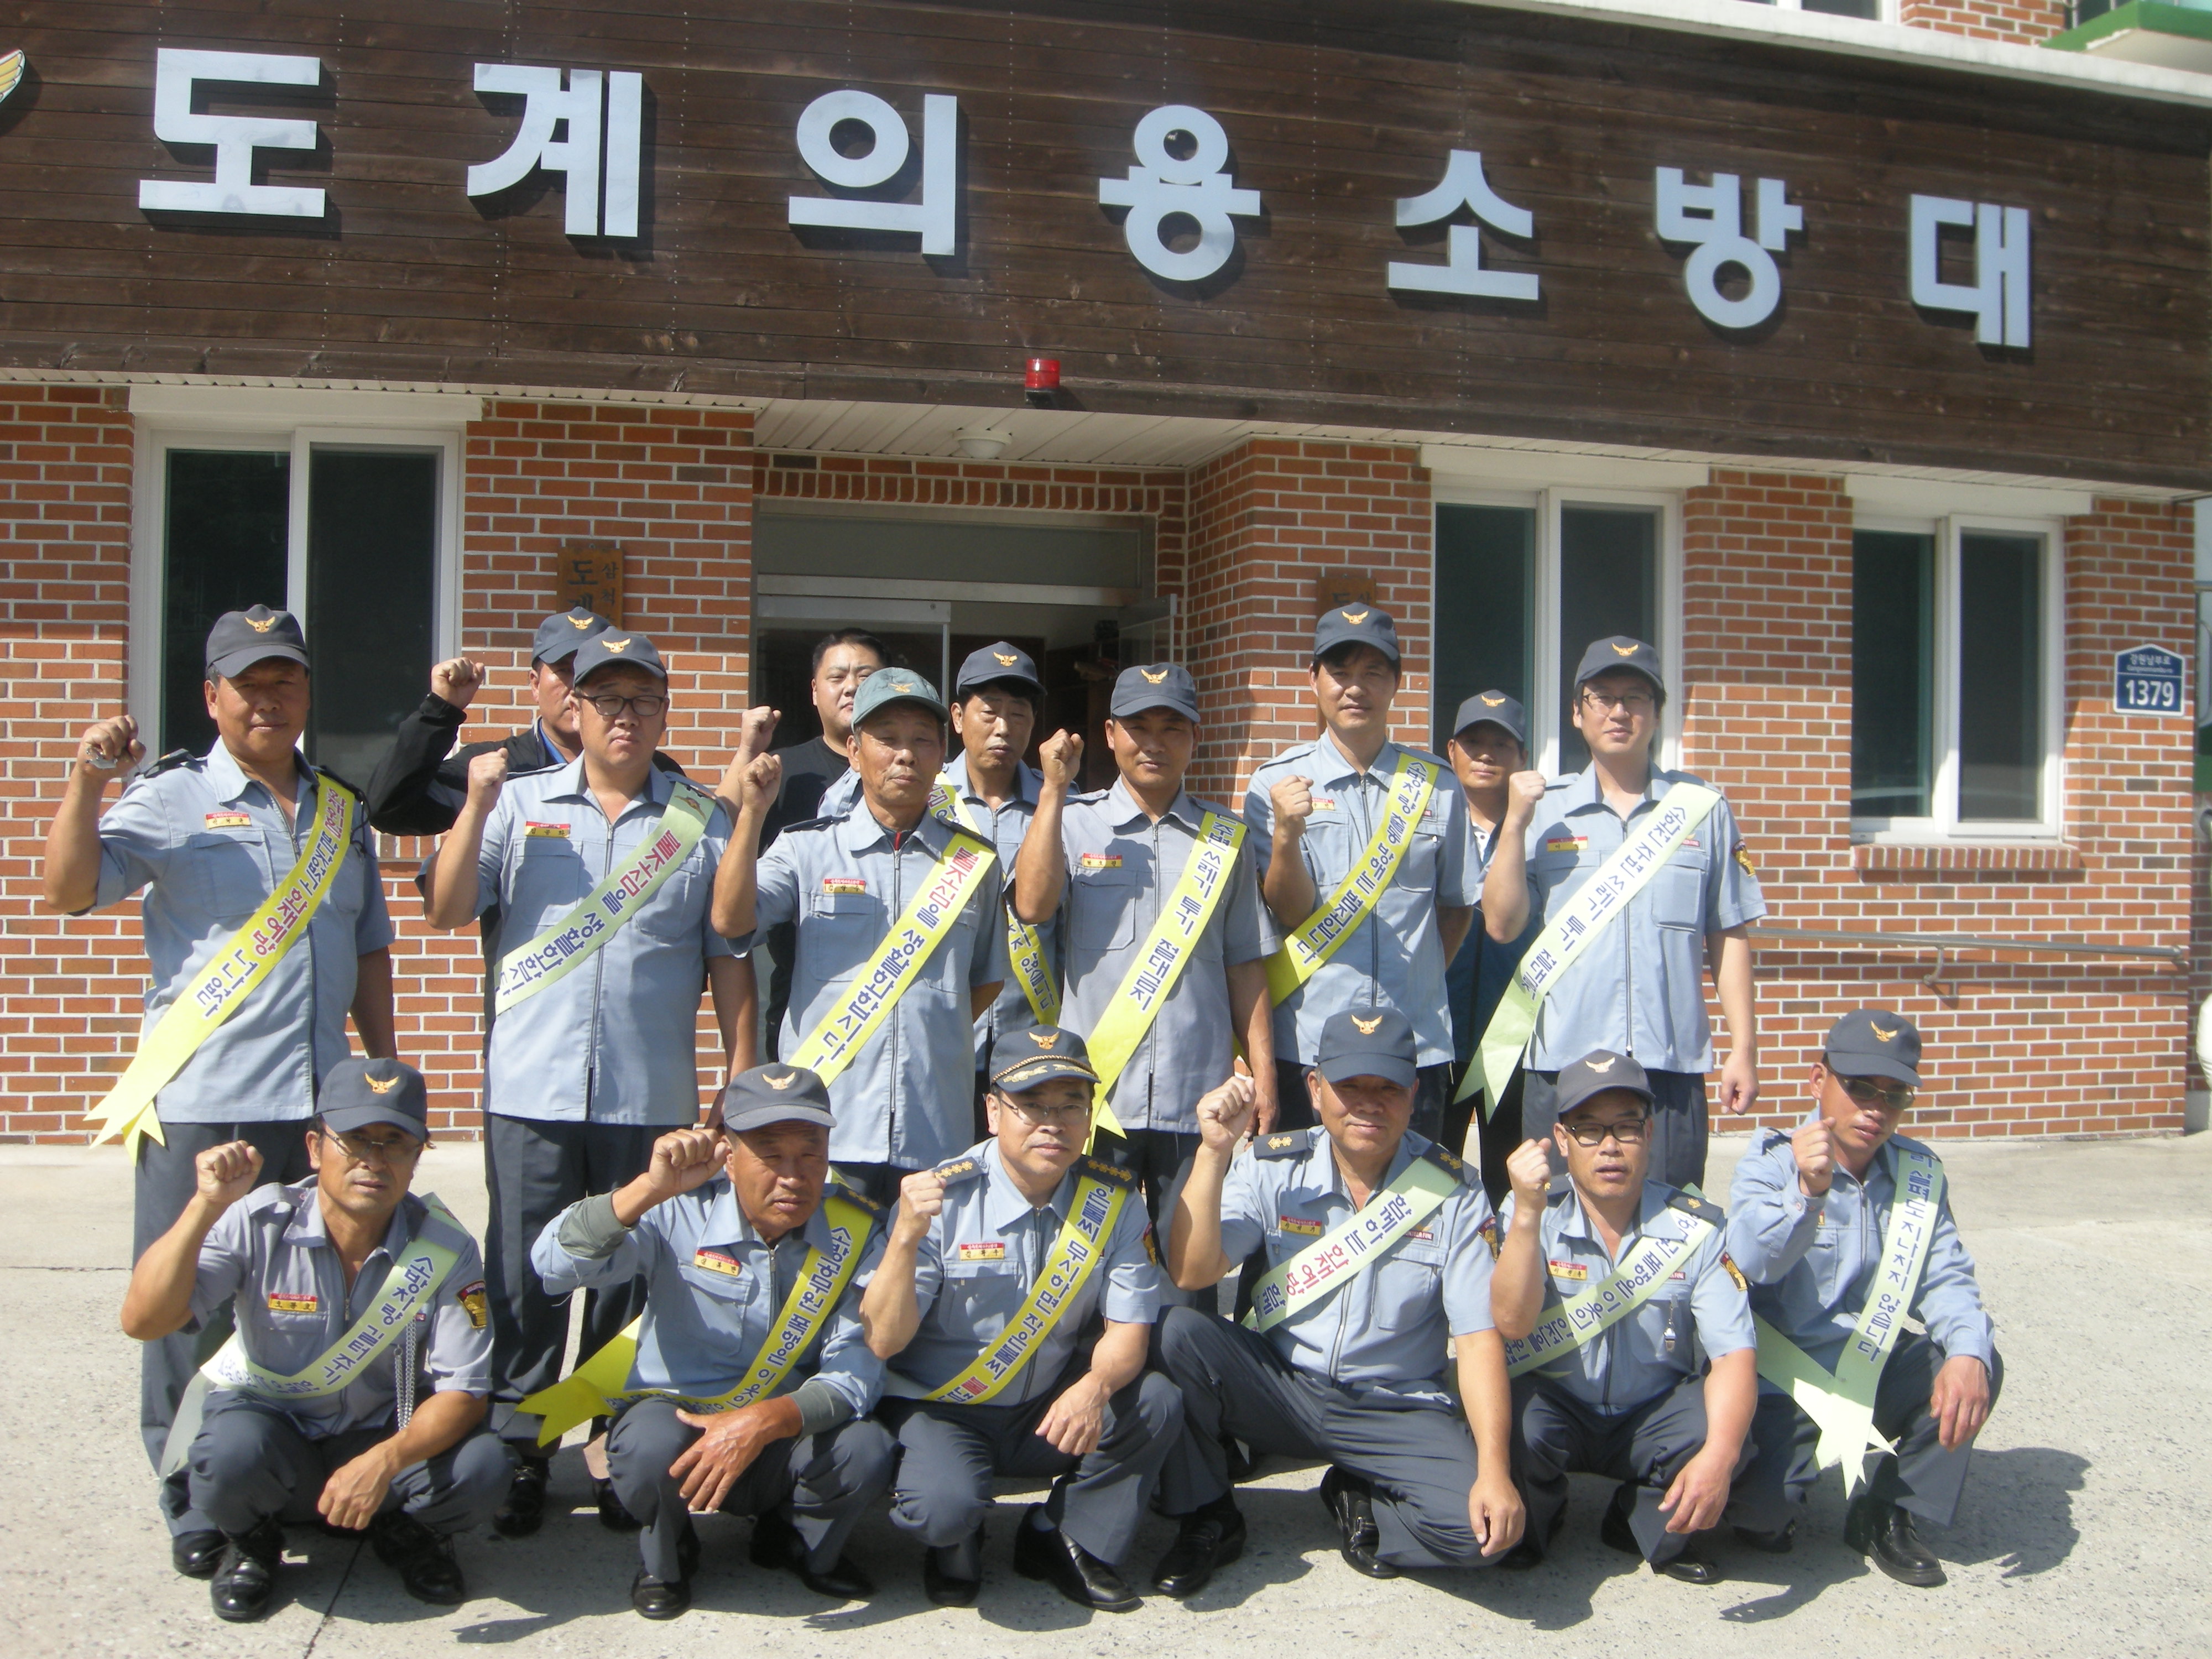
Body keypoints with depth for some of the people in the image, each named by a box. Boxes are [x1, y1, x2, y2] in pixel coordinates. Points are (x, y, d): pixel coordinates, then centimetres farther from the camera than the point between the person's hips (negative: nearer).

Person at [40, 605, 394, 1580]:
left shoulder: (341, 811, 16)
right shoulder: (169, 800, 1)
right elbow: (68, 891, -12)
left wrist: (384, 1068, 17)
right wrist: (87, 782, -23)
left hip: (320, 1099, 4)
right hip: (197, 1100, -4)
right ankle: (196, 1505, 15)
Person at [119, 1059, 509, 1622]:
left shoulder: (445, 1248, -15)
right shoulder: (260, 1223, -18)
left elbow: (463, 1391, -17)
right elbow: (142, 1322, -28)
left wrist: (385, 1461, -35)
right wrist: (206, 1206, -39)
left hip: (389, 1435, 1)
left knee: (481, 1467, -27)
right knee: (232, 1454, -35)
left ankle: (402, 1528, 8)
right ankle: (252, 1538, 2)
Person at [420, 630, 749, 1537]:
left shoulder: (702, 822, 8)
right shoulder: (519, 804, 8)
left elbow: (728, 959, 7)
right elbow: (445, 911, 0)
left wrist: (742, 1080, 1)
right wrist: (477, 805, -10)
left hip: (652, 1096, 0)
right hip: (531, 1088, 0)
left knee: (632, 1279, 6)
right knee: (526, 1278, 4)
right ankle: (518, 1451, 15)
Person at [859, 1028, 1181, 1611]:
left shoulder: (1114, 1200, -6)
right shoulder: (942, 1198, -16)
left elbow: (1129, 1328, -8)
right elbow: (882, 1342, -17)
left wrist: (1095, 1386, -30)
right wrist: (906, 1237, -33)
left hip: (1051, 1412, 4)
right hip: (941, 1410, -3)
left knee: (1156, 1403, -22)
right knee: (944, 1506, -33)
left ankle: (1063, 1540, 2)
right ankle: (955, 1542, 7)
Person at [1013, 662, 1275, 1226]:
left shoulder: (1225, 838, 10)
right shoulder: (1075, 823, 5)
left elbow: (1245, 965, 10)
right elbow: (1033, 906, -14)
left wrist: (1264, 1079, 4)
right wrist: (1054, 788, -11)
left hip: (1198, 1100, 1)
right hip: (1096, 1095, -1)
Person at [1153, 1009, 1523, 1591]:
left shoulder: (1452, 1194, -7)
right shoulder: (1271, 1167, -4)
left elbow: (1479, 1339, -12)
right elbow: (1192, 1274, -15)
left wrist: (1495, 1470, -23)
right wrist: (1214, 1152, -23)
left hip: (1399, 1413, -1)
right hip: (1281, 1387, 1)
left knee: (1482, 1528, -28)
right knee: (1179, 1331, -26)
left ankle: (1359, 1502, 6)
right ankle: (1207, 1520, -3)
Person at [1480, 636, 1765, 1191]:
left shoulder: (1702, 810, 7)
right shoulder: (1545, 810, 7)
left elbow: (1729, 937, 8)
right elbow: (1502, 925, 0)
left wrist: (1744, 1049, 4)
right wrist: (1515, 823, -8)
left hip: (1672, 1063, 0)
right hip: (1563, 1061, 0)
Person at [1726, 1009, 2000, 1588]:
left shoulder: (1920, 1173, 3)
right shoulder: (1772, 1160, -10)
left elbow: (1946, 1278, -5)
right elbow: (1749, 1262, -27)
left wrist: (1967, 1351, -26)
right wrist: (1807, 1194, -45)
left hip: (1879, 1373, 4)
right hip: (1784, 1383, -4)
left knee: (1975, 1367, -22)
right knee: (1763, 1502, -27)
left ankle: (1888, 1517, 0)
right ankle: (1772, 1507, 14)